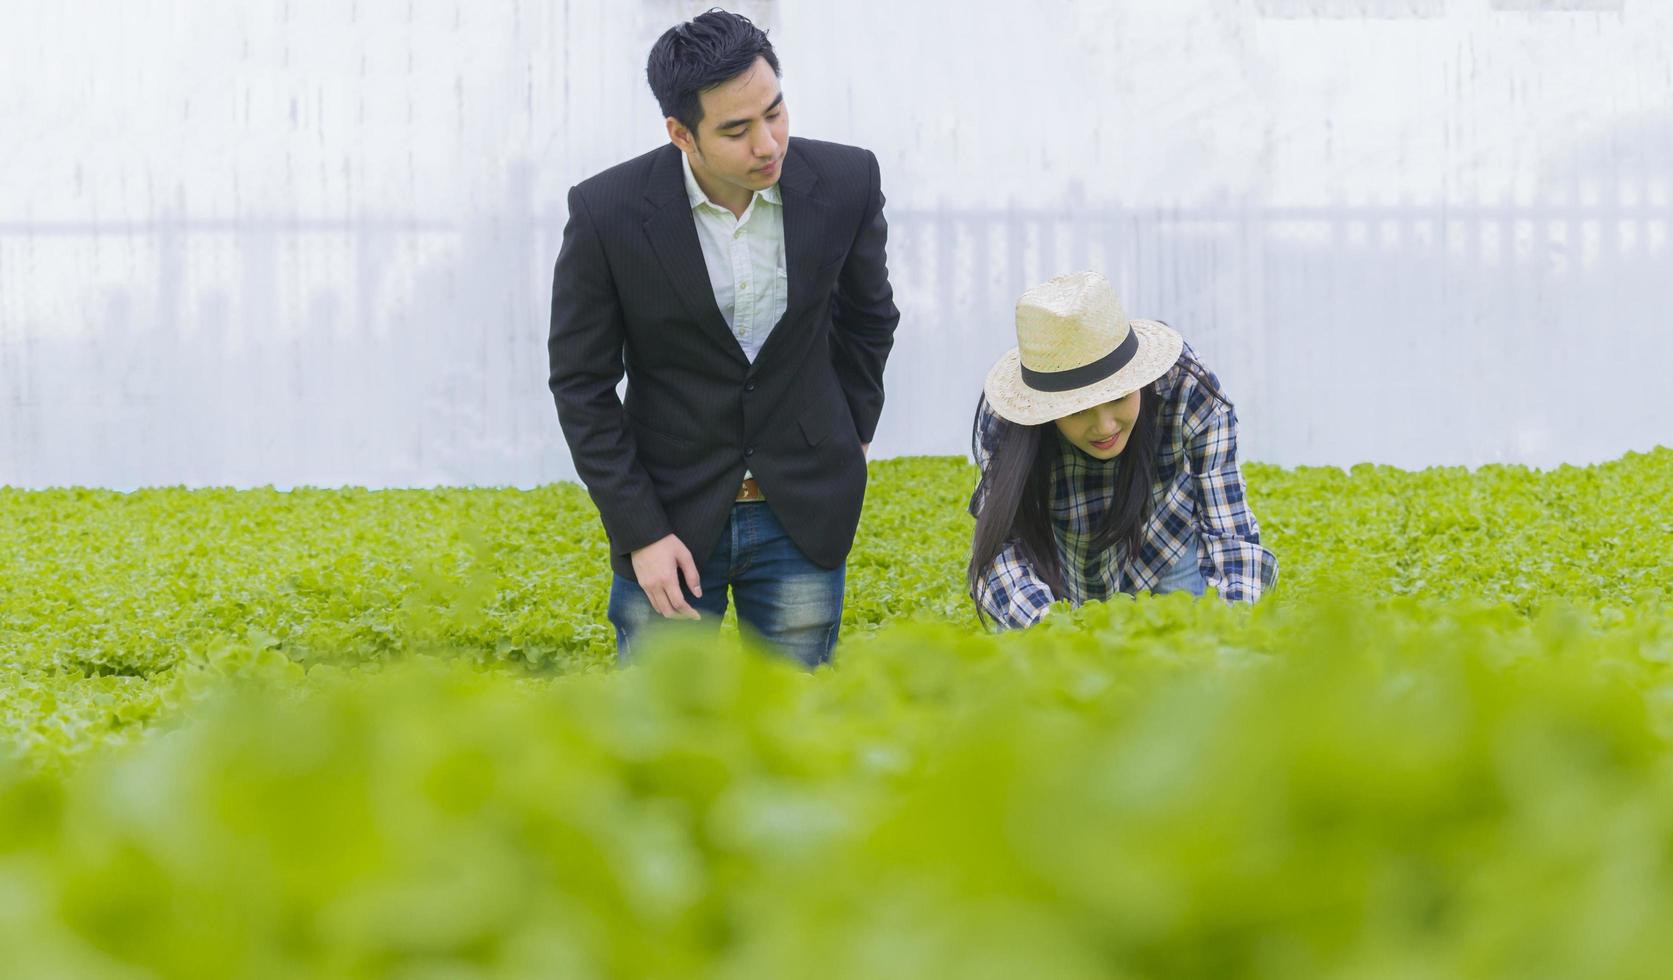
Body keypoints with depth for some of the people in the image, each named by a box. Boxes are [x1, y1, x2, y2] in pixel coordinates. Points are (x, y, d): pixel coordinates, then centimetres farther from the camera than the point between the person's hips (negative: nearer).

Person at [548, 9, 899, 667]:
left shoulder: (845, 182, -10)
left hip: (802, 515, 2)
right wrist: (640, 533, -10)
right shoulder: (606, 212, -17)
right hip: (672, 514, -2)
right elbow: (580, 385, -8)